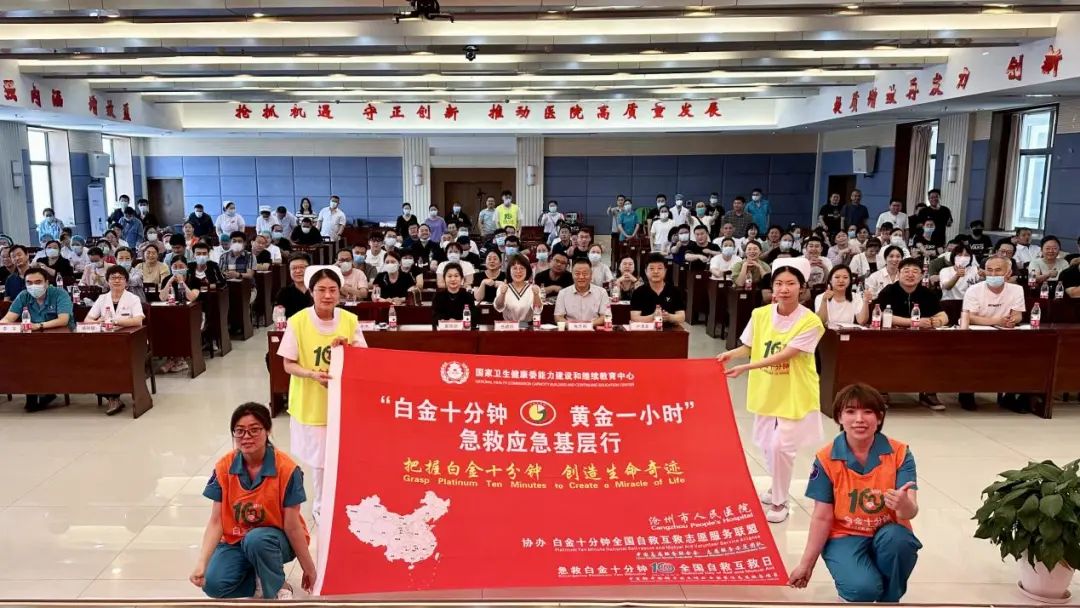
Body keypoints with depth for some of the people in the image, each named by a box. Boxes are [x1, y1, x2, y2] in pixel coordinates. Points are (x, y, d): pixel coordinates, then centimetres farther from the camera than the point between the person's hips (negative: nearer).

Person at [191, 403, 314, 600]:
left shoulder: (286, 469, -21)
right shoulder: (224, 467, -10)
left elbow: (292, 526, -15)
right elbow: (216, 521, -9)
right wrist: (201, 563, -22)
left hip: (275, 540, -3)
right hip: (236, 541, 3)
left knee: (256, 540, -37)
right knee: (213, 585, -23)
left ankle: (279, 591, -10)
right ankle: (260, 576, 6)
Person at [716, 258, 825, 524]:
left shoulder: (810, 322, -19)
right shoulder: (760, 314, -5)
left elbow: (784, 355, -25)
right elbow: (748, 347, 4)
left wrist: (746, 367, -32)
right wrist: (731, 354, -18)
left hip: (794, 394, -5)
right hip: (765, 391, 5)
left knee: (781, 445, -9)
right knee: (768, 444, 16)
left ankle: (779, 502, 11)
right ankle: (778, 487, 42)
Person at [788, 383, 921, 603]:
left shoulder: (899, 453, -11)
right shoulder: (827, 459, -11)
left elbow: (911, 510, -21)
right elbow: (822, 517, -6)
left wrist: (904, 505, -46)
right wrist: (806, 564, -3)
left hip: (887, 534, 2)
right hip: (845, 537, -1)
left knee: (896, 538, -34)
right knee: (863, 588, -29)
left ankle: (890, 599, -5)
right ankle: (852, 592, 10)